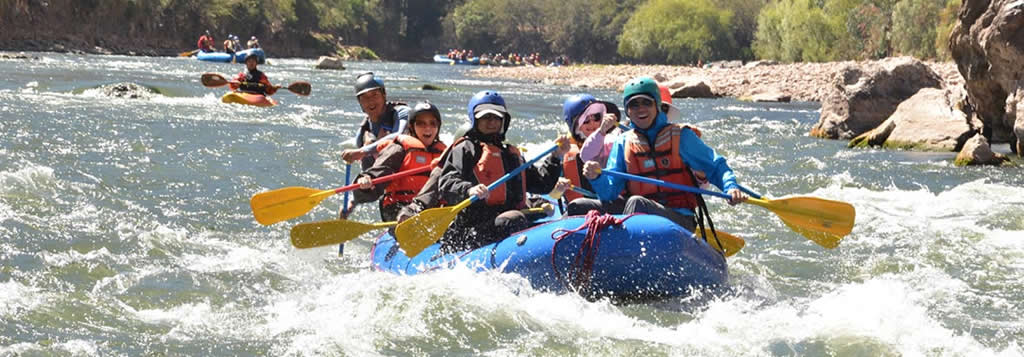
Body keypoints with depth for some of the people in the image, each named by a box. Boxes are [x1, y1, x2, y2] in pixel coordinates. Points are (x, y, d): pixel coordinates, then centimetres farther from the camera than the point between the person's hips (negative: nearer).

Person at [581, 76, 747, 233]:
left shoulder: (680, 136, 8)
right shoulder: (623, 143, 16)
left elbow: (716, 166, 8)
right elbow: (609, 192, 10)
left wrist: (730, 187, -13)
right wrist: (597, 178, -13)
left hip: (681, 220, -3)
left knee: (636, 202, -34)